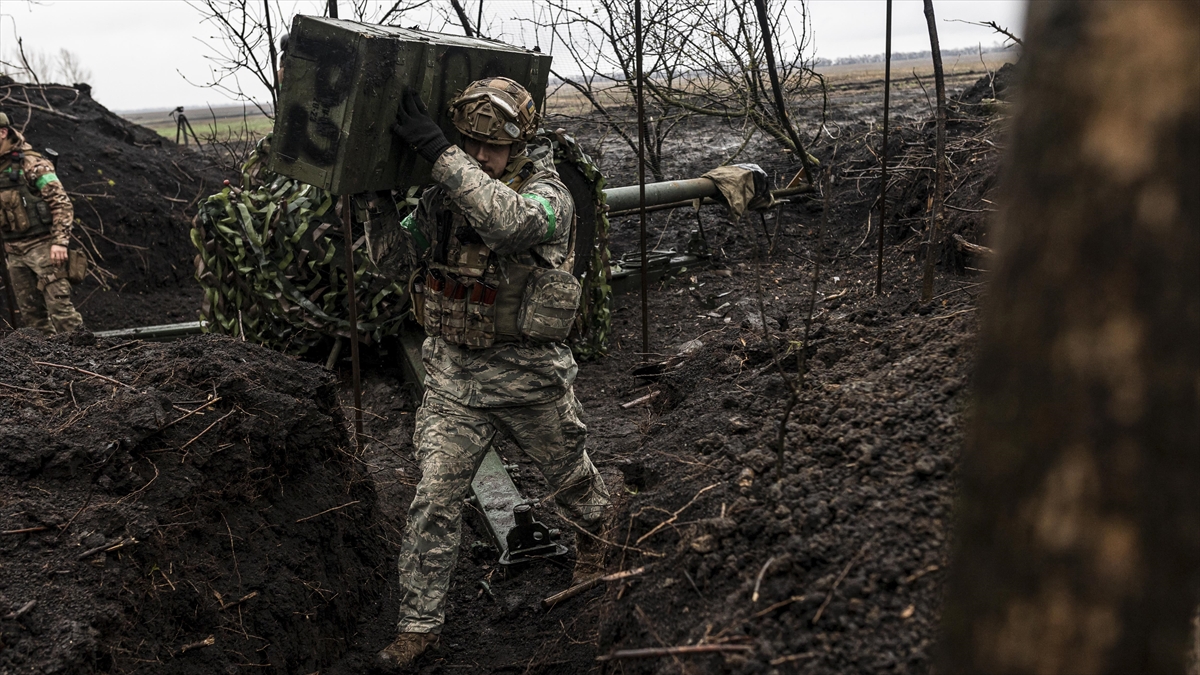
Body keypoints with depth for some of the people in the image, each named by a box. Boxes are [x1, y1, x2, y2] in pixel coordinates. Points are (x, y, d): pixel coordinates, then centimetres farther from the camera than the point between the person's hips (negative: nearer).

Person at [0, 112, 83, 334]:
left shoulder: (30, 163, -9)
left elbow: (61, 203, -13)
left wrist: (60, 241, -21)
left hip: (41, 246, -7)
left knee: (58, 303, -10)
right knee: (30, 312, 9)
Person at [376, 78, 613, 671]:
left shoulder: (547, 195, -17)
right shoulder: (444, 193, 0)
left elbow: (507, 221, -41)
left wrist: (435, 149, -41)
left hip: (527, 375, -3)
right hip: (453, 375, 3)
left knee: (566, 470, 21)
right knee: (433, 500, -1)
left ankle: (594, 530, 55)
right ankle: (418, 624, 14)